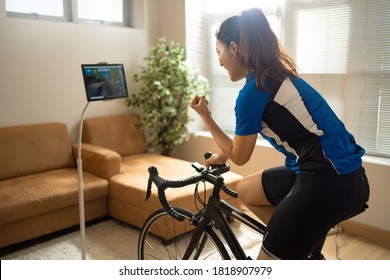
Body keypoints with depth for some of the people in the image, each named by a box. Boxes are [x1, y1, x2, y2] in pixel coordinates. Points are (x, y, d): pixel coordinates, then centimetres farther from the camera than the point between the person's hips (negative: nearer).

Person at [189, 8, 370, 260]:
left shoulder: (252, 91, -16)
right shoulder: (274, 77, 12)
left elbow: (239, 157, -3)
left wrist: (205, 116, 2)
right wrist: (222, 156, 35)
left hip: (329, 182, -9)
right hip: (336, 172, 9)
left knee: (270, 258, 1)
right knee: (246, 190, 21)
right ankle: (308, 250, 22)